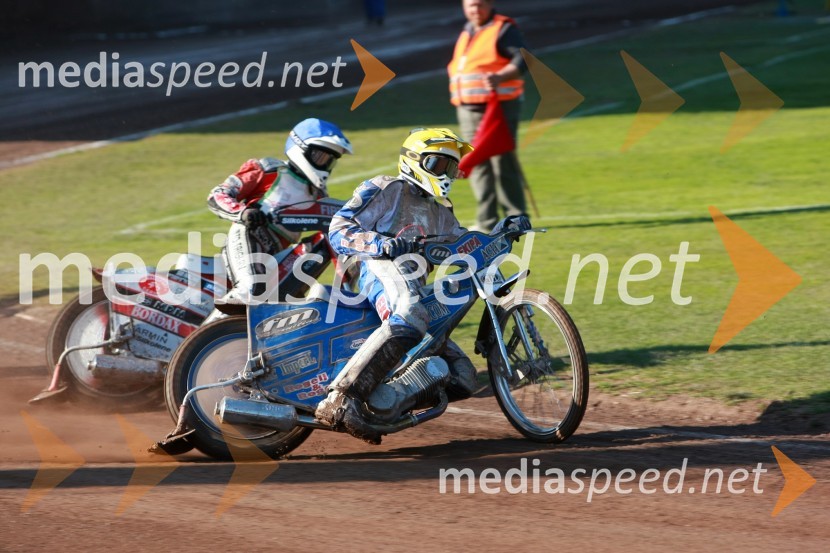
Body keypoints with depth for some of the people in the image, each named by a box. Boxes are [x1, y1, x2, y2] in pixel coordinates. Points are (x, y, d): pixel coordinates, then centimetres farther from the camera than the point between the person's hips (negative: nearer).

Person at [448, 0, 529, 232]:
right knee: (477, 164, 4)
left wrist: (501, 76, -32)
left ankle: (516, 217, -1)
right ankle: (487, 221, 7)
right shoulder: (466, 33, 19)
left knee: (503, 162, -7)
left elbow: (523, 58, -17)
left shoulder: (503, 29, -6)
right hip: (468, 110, 7)